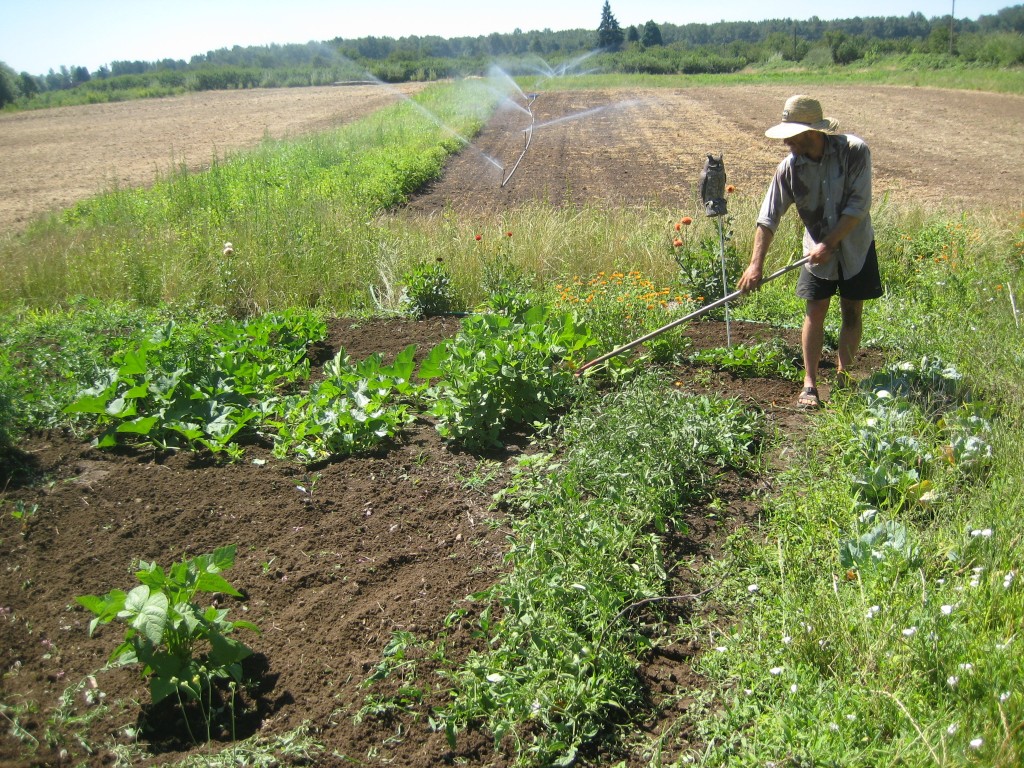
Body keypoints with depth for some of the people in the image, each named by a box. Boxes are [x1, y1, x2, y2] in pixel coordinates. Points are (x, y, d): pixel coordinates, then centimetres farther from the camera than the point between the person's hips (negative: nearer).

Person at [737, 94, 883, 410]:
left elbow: (859, 206, -21)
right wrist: (756, 264, -22)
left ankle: (843, 376, 21)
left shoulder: (854, 151, -20)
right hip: (817, 248, 1)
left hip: (855, 245, -1)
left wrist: (829, 245, -25)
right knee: (815, 311, -5)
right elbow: (768, 218, -14)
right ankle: (810, 384, 0)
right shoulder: (789, 167, -14)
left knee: (852, 311, 6)